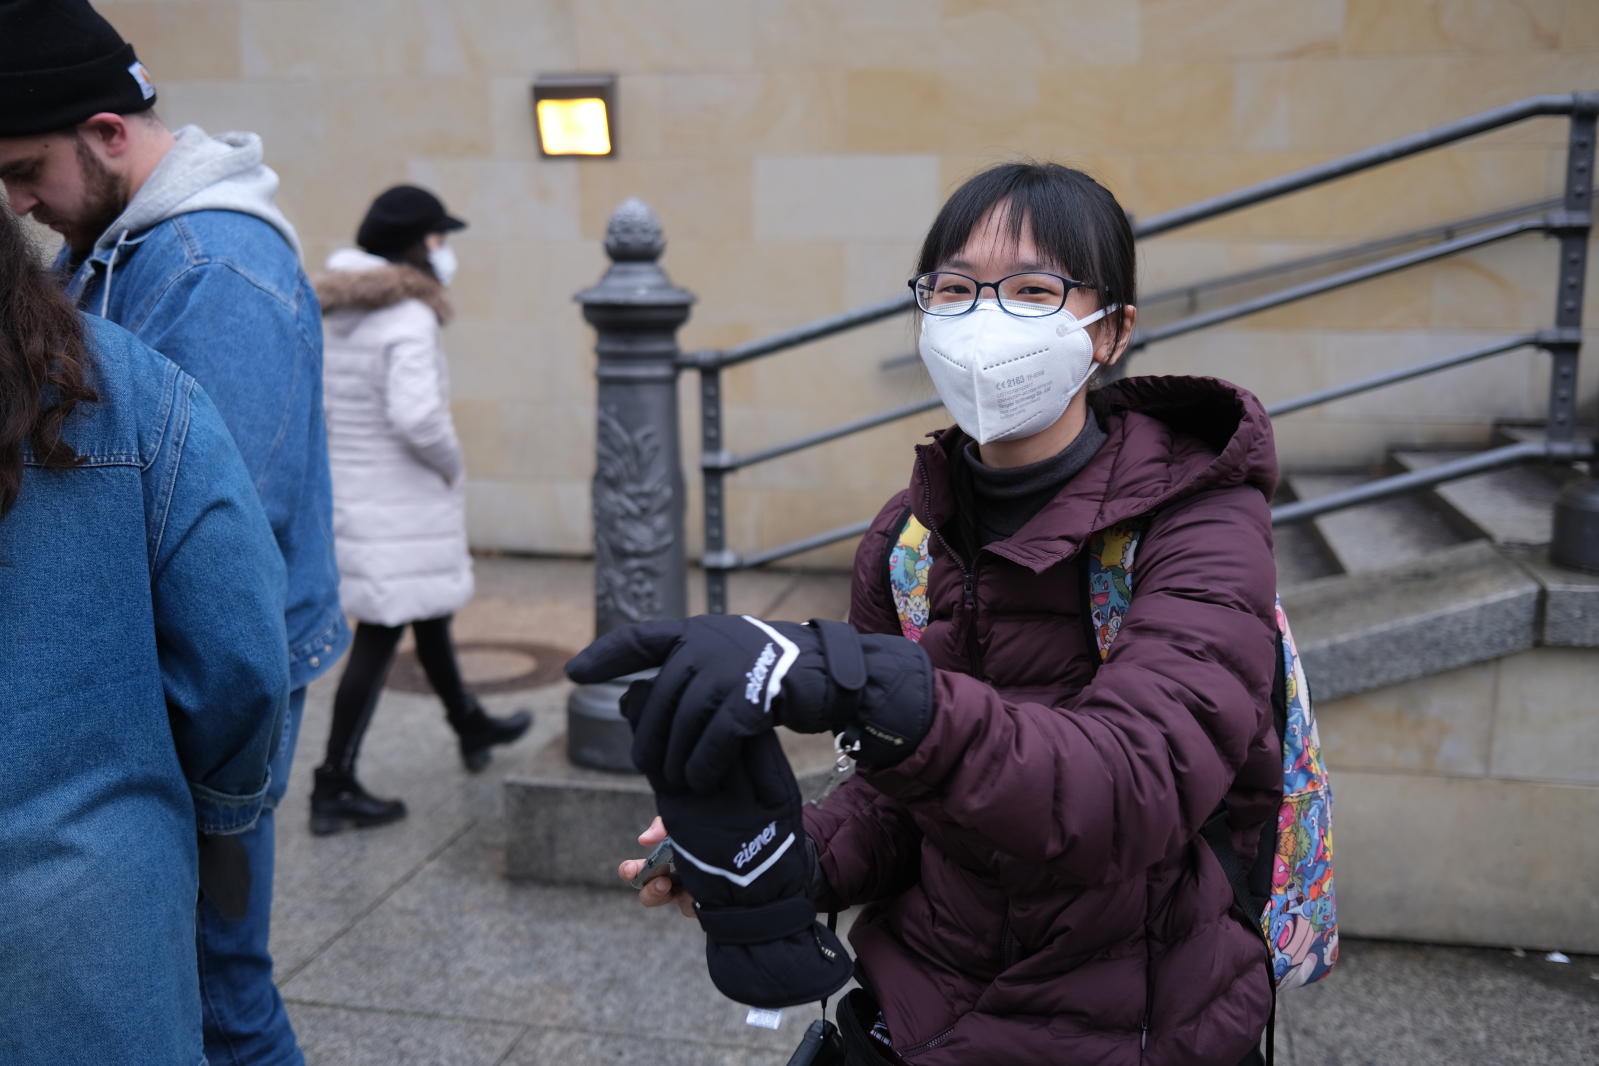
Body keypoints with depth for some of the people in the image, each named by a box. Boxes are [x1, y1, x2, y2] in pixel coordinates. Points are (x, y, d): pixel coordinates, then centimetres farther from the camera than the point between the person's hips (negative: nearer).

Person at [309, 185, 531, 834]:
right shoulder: (407, 320, -20)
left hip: (347, 487, 9)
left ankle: (471, 726, 44)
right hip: (399, 506, -9)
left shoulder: (332, 308, 6)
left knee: (428, 611, 24)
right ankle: (334, 790, 5)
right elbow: (418, 415, -30)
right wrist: (452, 465, -14)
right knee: (379, 638, -1)